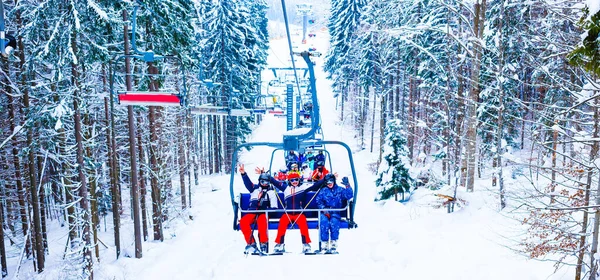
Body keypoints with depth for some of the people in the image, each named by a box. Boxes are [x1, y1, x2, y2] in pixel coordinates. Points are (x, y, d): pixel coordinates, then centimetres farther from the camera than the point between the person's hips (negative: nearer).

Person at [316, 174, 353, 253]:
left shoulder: (340, 190, 12)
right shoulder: (323, 191, 13)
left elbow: (349, 196, -1)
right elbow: (318, 201, 4)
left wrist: (347, 186, -14)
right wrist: (324, 209, -12)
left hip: (335, 212, 0)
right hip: (324, 212, 0)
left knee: (334, 222, -33)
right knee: (324, 222, -31)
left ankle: (334, 244, -26)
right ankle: (325, 244, -27)